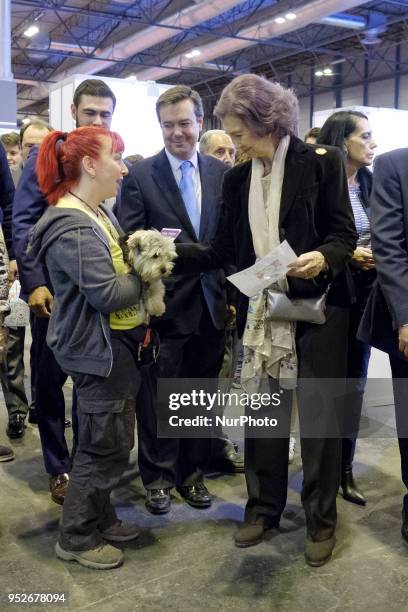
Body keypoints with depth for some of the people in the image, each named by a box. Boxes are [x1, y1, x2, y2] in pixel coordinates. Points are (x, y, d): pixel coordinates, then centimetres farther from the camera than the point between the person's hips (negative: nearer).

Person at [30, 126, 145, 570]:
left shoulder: (98, 214, 10)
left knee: (109, 444, 19)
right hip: (98, 350, -10)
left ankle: (98, 518, 36)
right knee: (104, 448, 3)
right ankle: (76, 538, 21)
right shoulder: (72, 228, -22)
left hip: (116, 343, 10)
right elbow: (107, 293, -25)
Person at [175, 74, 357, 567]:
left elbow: (345, 234, -6)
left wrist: (324, 258, -26)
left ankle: (321, 520, 22)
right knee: (263, 412, 12)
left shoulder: (321, 162, -5)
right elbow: (222, 250, 5)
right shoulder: (236, 178, 8)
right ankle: (263, 506, 31)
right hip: (260, 310, 4)